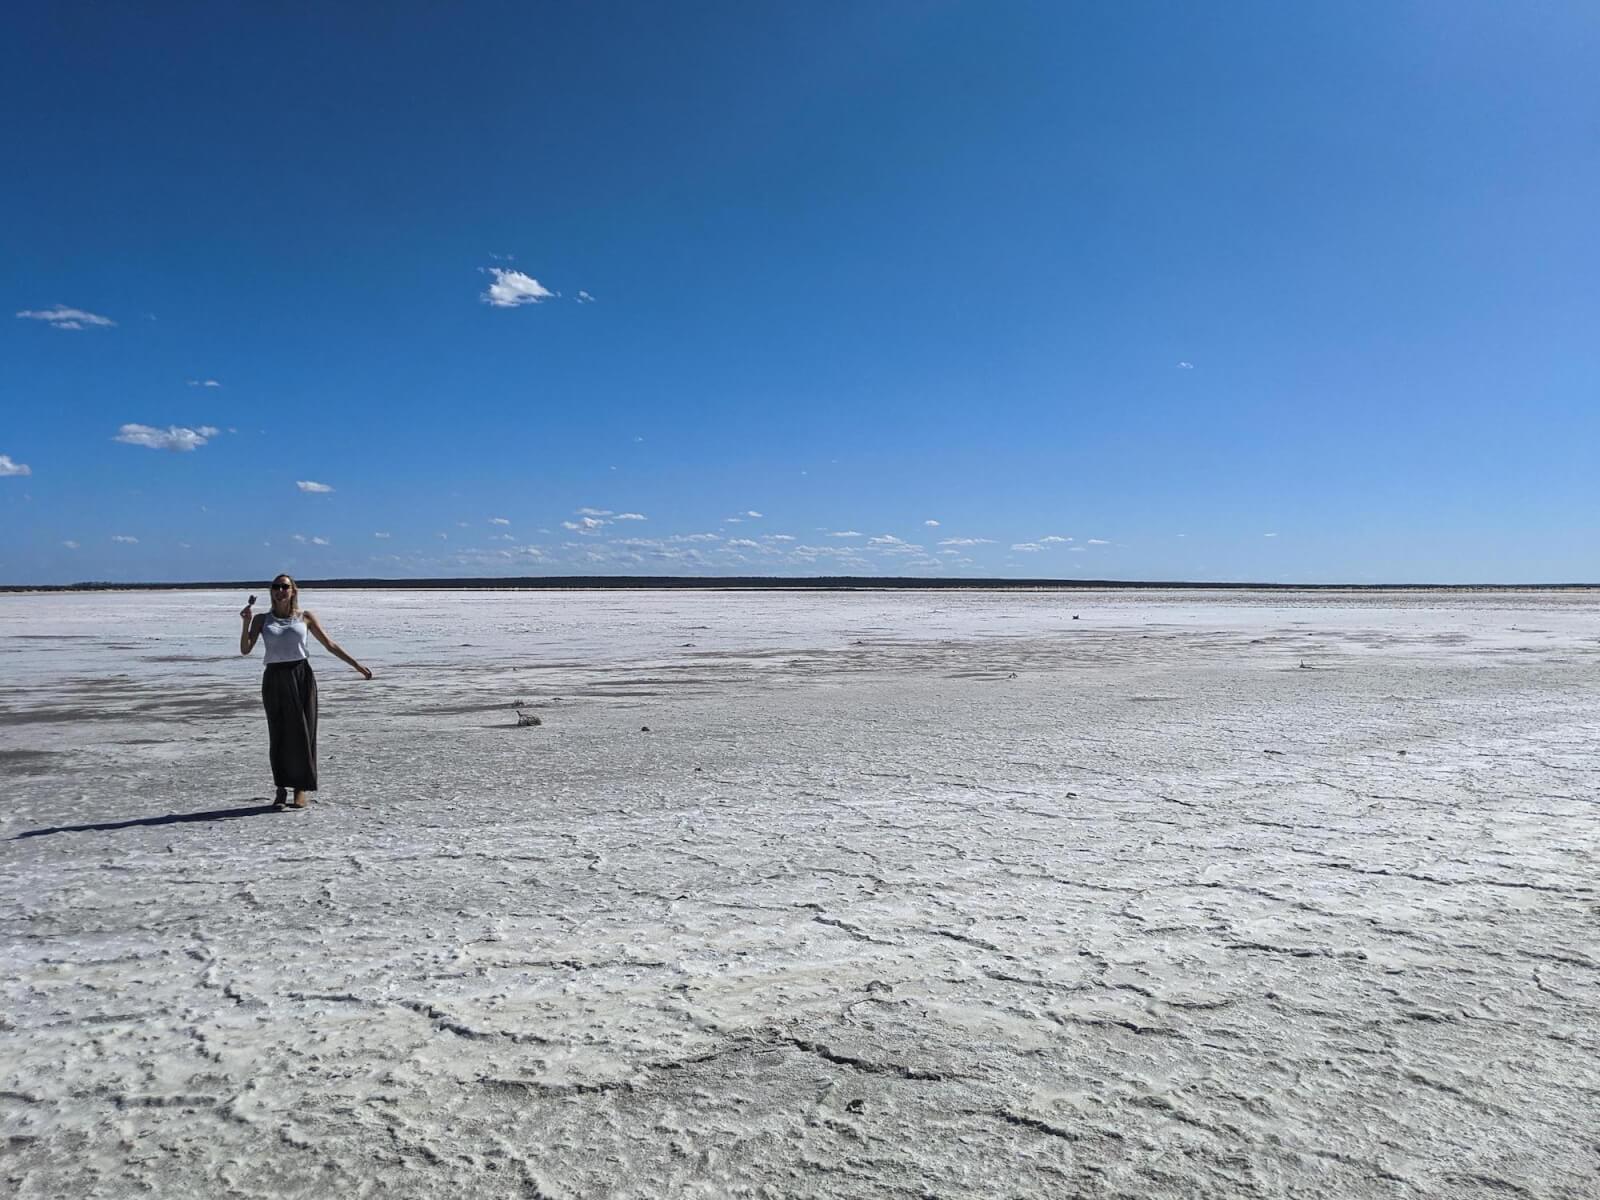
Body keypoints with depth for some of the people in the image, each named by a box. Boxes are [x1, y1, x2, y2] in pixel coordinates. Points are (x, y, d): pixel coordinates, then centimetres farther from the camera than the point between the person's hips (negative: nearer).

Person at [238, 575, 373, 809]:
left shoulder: (306, 617, 8)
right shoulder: (262, 619, 9)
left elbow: (330, 644, 9)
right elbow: (245, 649, 1)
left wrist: (356, 665, 4)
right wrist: (246, 623, -12)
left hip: (301, 676, 0)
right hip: (274, 678, 0)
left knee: (302, 732, -1)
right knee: (278, 734, 2)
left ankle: (301, 790, 8)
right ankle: (281, 789, 13)